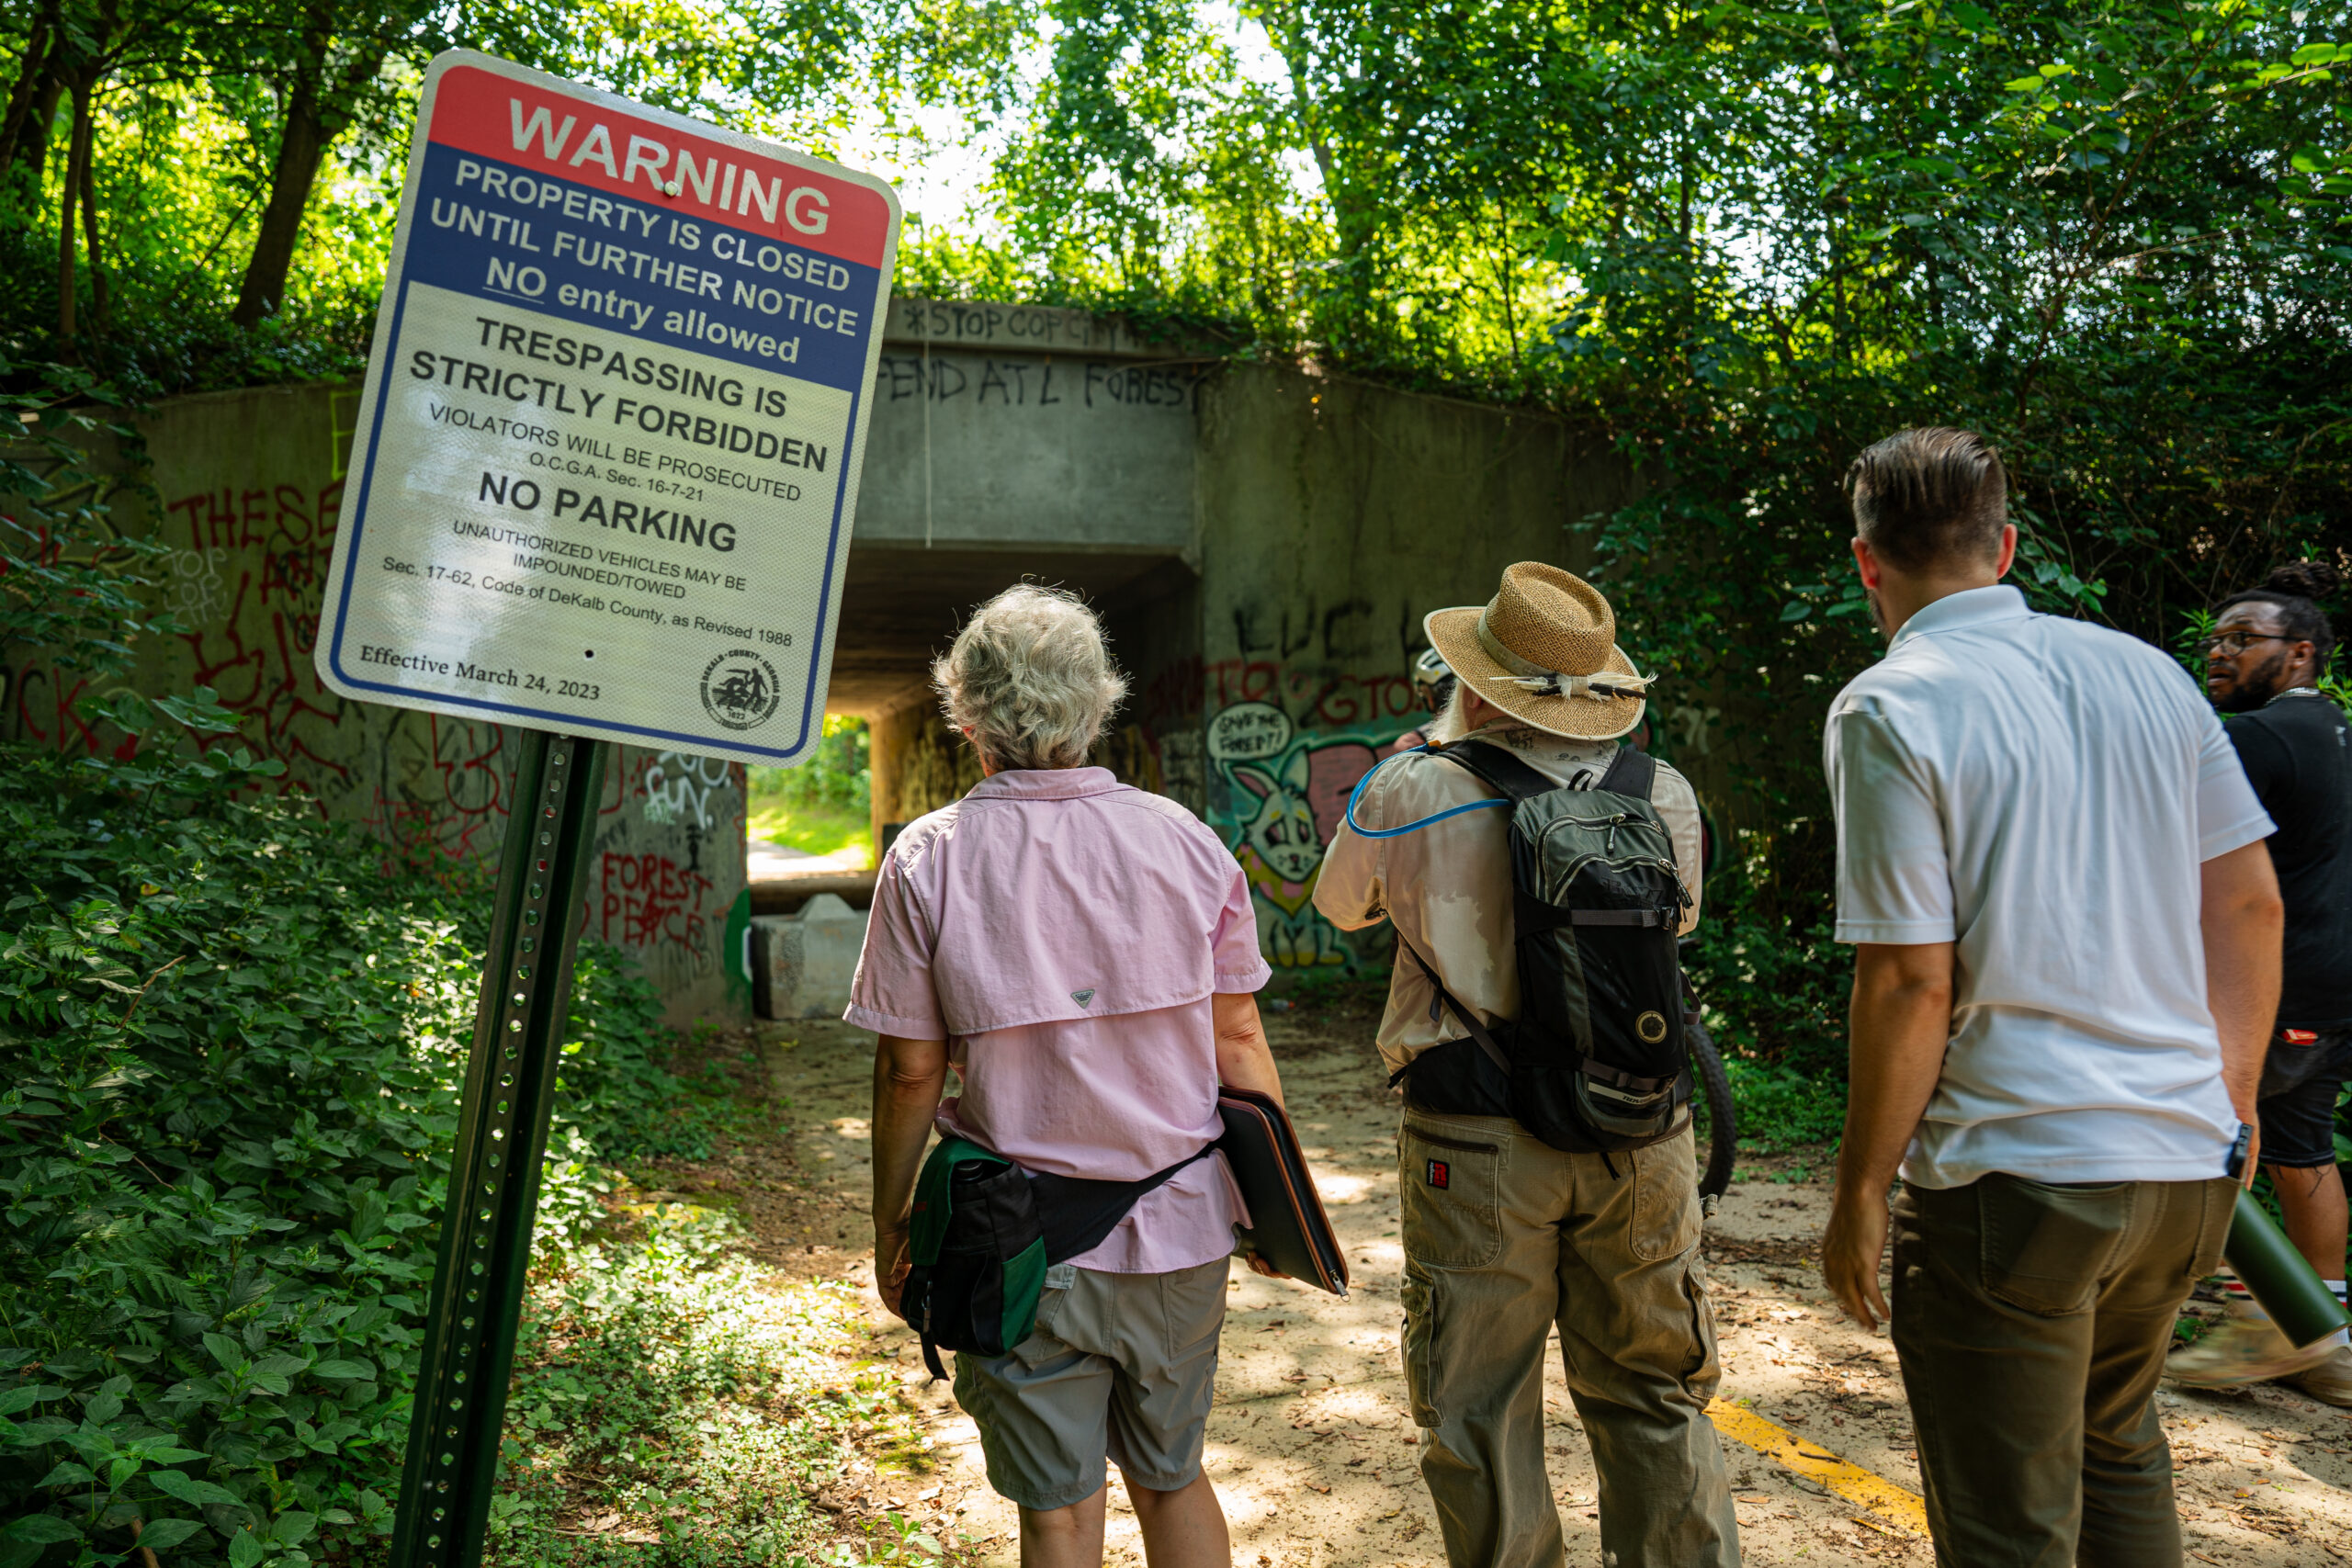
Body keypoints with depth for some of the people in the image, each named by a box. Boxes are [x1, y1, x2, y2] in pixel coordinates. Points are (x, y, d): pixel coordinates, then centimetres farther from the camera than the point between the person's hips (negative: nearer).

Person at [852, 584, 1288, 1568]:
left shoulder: (928, 860, -10)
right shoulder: (1187, 843, -4)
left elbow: (910, 1070, -8)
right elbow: (1238, 1041, 1)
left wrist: (889, 1225, 5)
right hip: (1181, 1230, 3)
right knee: (1173, 1479, 22)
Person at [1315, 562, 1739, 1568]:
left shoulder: (1417, 789, -11)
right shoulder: (1665, 795, -2)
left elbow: (1339, 904, 8)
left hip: (1480, 1142, -3)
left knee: (1481, 1413, 12)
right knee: (1653, 1397, 19)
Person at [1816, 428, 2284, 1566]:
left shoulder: (1888, 710, -12)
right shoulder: (2147, 671, 7)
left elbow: (1912, 978, -16)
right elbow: (2250, 900, 9)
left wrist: (1859, 1191, -7)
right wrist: (2231, 1102, 18)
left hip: (2013, 1172, -7)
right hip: (2186, 1168, 7)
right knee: (2116, 1444, 28)